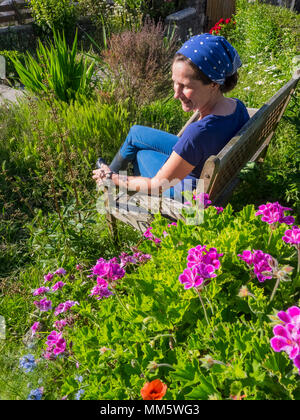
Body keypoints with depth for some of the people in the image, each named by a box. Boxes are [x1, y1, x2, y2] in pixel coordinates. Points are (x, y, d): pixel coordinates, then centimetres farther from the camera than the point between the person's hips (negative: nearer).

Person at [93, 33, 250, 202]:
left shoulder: (198, 133, -43)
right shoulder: (238, 106, -19)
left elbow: (156, 186, -31)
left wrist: (112, 178, -15)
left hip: (189, 191, -7)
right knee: (135, 132, 17)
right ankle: (113, 169, 46)